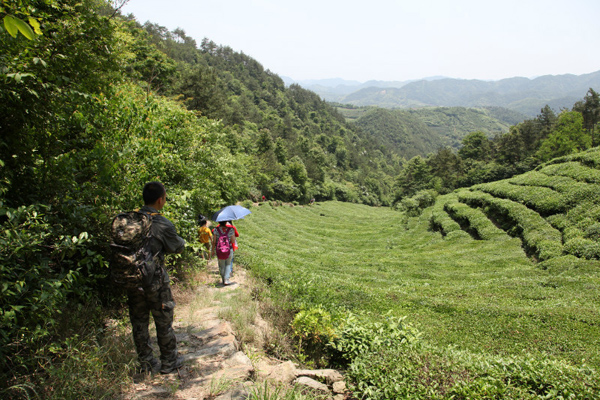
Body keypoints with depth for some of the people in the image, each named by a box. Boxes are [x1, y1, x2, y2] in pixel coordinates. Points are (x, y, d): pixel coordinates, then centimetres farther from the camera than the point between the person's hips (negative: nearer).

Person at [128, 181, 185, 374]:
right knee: (164, 323, 11)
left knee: (139, 323, 16)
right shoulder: (163, 224, -16)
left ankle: (146, 363, 29)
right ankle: (169, 362, 24)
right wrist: (181, 241, 18)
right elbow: (177, 247, -3)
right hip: (155, 281, -5)